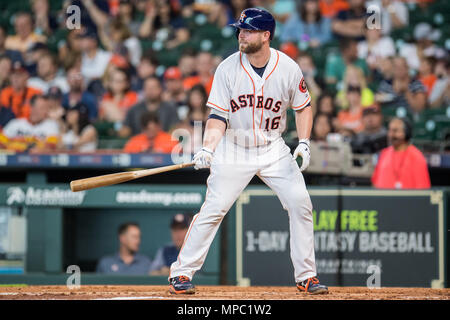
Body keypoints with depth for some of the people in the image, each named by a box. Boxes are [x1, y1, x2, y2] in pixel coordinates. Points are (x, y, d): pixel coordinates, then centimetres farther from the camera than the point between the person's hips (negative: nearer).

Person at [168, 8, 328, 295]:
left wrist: (304, 143, -8)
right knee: (213, 208, -10)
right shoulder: (228, 69, -11)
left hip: (273, 150, 2)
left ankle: (306, 276, 6)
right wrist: (207, 150, -25)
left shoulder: (288, 68, -9)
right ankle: (181, 272, -1)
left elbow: (303, 107, 5)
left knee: (301, 204, -7)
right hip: (233, 150, -2)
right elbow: (218, 115, -11)